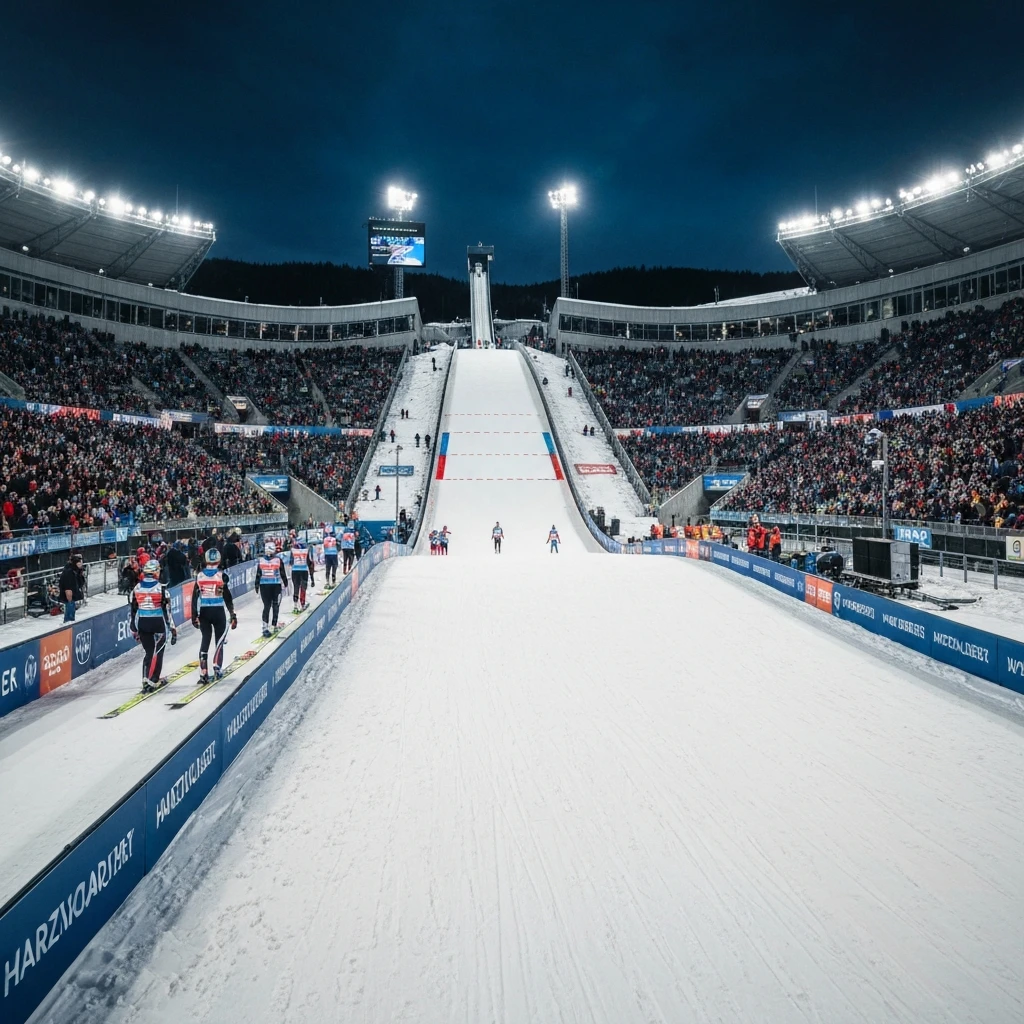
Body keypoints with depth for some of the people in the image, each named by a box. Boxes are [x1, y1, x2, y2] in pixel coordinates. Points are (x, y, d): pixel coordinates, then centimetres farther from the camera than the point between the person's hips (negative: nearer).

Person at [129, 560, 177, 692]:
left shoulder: (136, 588, 1)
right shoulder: (161, 588, -11)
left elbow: (132, 611, 7)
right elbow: (167, 611, -9)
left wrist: (134, 629, 17)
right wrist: (173, 629, -3)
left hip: (142, 625, 4)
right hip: (158, 624, -4)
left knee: (149, 652, 17)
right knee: (157, 653, 5)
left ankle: (147, 679, 18)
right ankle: (151, 681, -2)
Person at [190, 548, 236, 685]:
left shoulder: (199, 575, 1)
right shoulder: (222, 575, -8)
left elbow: (194, 597, 3)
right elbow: (227, 597, -7)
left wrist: (194, 616, 9)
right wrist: (233, 615, 0)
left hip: (204, 612, 3)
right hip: (218, 612, -2)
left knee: (205, 640, 8)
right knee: (220, 640, 13)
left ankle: (203, 673, 2)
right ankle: (217, 668, 3)